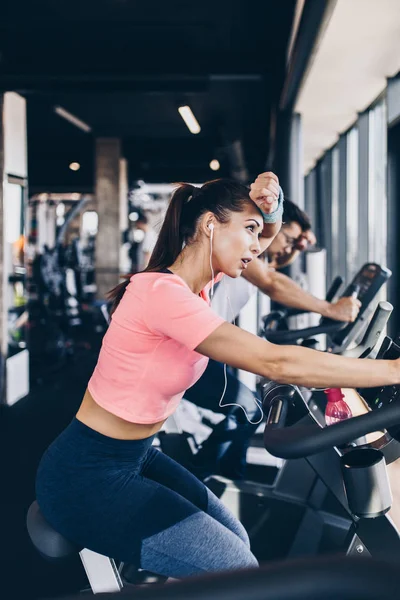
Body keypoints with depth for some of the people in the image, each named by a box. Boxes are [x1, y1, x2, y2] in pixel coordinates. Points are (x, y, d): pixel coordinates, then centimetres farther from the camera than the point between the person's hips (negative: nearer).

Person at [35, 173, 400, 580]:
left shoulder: (195, 279, 0)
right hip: (86, 478, -9)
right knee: (236, 569, -11)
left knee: (235, 539, 11)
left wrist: (269, 205, -9)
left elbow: (269, 232, 16)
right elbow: (276, 364, -30)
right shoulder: (162, 292, -27)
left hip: (136, 457, 9)